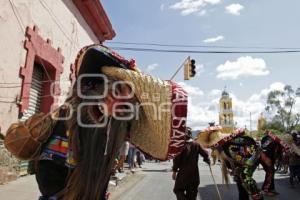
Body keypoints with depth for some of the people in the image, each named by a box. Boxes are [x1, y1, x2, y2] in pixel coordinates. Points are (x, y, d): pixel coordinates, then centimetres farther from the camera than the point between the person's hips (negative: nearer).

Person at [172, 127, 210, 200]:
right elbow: (205, 154, 2)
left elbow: (177, 159, -15)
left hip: (183, 172, -4)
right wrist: (207, 161, 23)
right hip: (194, 172, 4)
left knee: (178, 189, 11)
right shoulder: (196, 145, -3)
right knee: (192, 192, 17)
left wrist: (174, 171, -6)